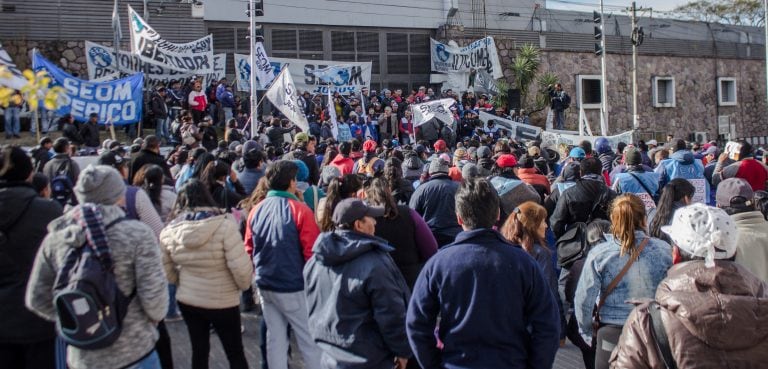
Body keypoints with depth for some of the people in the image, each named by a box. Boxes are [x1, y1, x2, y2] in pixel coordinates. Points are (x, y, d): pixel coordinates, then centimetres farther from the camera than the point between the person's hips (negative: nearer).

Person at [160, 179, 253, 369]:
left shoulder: (168, 231, -6)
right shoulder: (224, 225, -20)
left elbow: (167, 272, 4)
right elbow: (240, 266, -22)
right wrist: (244, 285, -1)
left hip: (187, 301, 4)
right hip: (223, 303, -3)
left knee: (199, 351, 17)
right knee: (235, 352, 13)